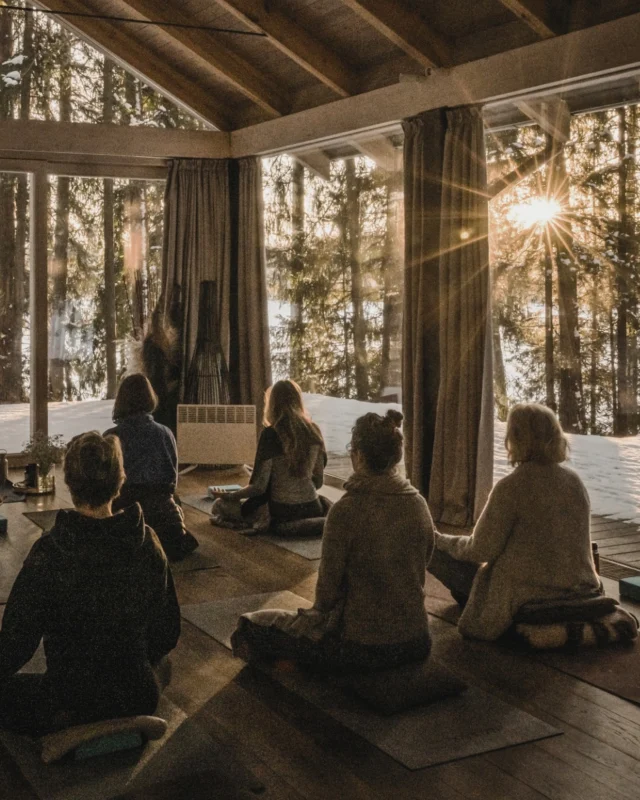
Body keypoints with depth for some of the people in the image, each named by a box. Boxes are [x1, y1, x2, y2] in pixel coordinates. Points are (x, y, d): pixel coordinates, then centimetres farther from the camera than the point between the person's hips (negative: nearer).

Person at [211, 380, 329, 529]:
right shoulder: (313, 431, -1)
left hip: (280, 512, -4)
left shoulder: (271, 434, -14)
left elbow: (259, 486, -14)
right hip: (312, 509, 4)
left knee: (219, 505, 15)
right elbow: (319, 481, 6)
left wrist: (229, 496, 3)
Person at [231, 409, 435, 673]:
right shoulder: (419, 505, -3)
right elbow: (419, 576, 9)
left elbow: (328, 585, -12)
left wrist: (319, 611, 9)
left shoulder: (346, 510, -20)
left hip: (360, 648, -6)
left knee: (253, 626, 11)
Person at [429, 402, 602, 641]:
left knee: (431, 546, 10)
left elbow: (482, 550, -14)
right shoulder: (575, 481, 0)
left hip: (526, 594, -7)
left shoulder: (511, 487, -19)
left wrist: (438, 540, 4)